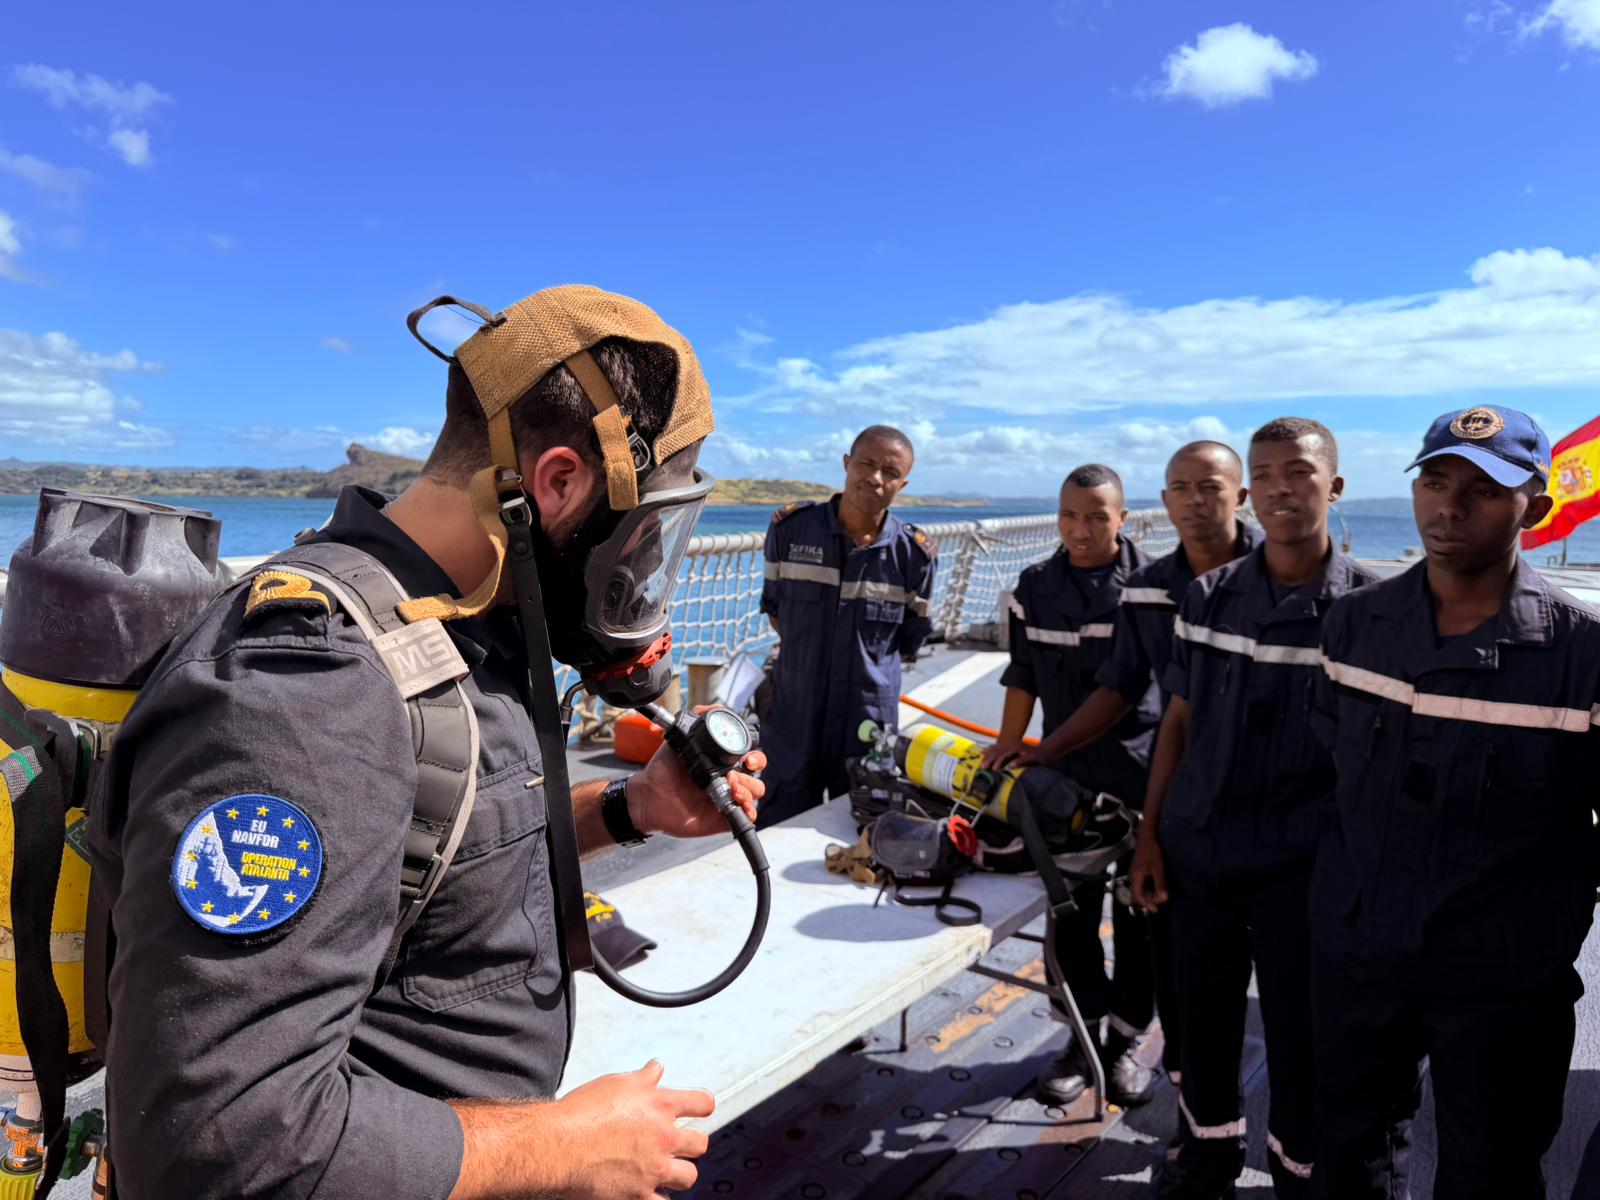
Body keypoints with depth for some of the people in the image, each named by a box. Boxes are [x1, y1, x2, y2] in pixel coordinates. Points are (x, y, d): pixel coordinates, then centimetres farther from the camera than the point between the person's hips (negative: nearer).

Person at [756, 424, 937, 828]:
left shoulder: (913, 553, -5)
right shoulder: (789, 528, -2)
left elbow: (910, 641, 7)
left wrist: (868, 669, 7)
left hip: (869, 728, 0)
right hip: (792, 722, 1)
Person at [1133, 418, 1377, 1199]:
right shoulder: (1207, 598, 0)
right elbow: (1178, 722, 5)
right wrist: (1149, 835, 4)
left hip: (1301, 865, -3)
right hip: (1197, 851, 3)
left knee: (1298, 1032, 12)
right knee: (1203, 1015, 17)